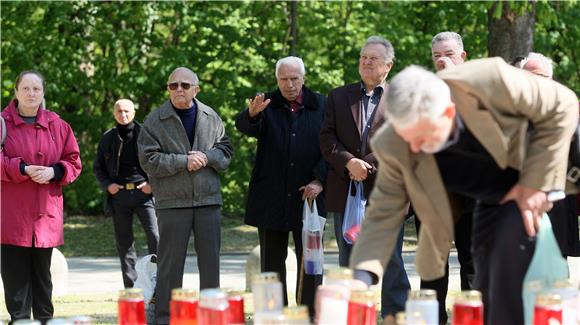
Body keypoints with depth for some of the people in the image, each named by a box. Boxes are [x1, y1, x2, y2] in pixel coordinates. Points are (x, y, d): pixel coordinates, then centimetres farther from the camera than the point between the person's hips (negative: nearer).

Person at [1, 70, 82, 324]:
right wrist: (22, 169, -18)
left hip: (45, 215, 3)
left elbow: (73, 162, 12)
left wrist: (54, 171, -7)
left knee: (42, 274, 10)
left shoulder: (57, 125, 10)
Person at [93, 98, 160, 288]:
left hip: (144, 192, -3)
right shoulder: (108, 138, 11)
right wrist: (107, 185, 2)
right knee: (124, 243, 6)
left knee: (155, 237, -16)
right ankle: (131, 289, 12)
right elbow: (97, 167, 18)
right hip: (119, 194, 3)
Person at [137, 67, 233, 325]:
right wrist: (184, 161, -15)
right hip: (172, 202, -3)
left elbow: (226, 150, 11)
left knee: (210, 261, 8)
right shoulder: (155, 121, -2)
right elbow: (149, 160, -8)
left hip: (208, 199, 3)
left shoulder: (211, 118, 9)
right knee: (170, 263, 1)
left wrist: (207, 157, -9)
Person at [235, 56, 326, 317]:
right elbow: (245, 127, -14)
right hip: (271, 198, 0)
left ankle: (310, 314, 6)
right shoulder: (268, 105, 4)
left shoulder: (320, 106, 6)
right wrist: (252, 114, -37)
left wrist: (319, 180, -9)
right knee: (272, 260, 6)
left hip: (308, 196, 0)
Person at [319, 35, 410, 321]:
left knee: (391, 262, -3)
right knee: (349, 262, 8)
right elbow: (327, 139, 5)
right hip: (345, 192, 3)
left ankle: (395, 315, 0)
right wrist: (349, 163, -12)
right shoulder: (338, 97, 13)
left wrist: (368, 164, -14)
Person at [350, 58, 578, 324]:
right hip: (492, 203, 3)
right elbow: (384, 214, -15)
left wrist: (536, 183, -24)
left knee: (512, 237, -27)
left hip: (537, 183, -3)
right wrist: (363, 277, -30)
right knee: (489, 292, 0)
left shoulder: (492, 82, -36)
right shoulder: (393, 147, -25)